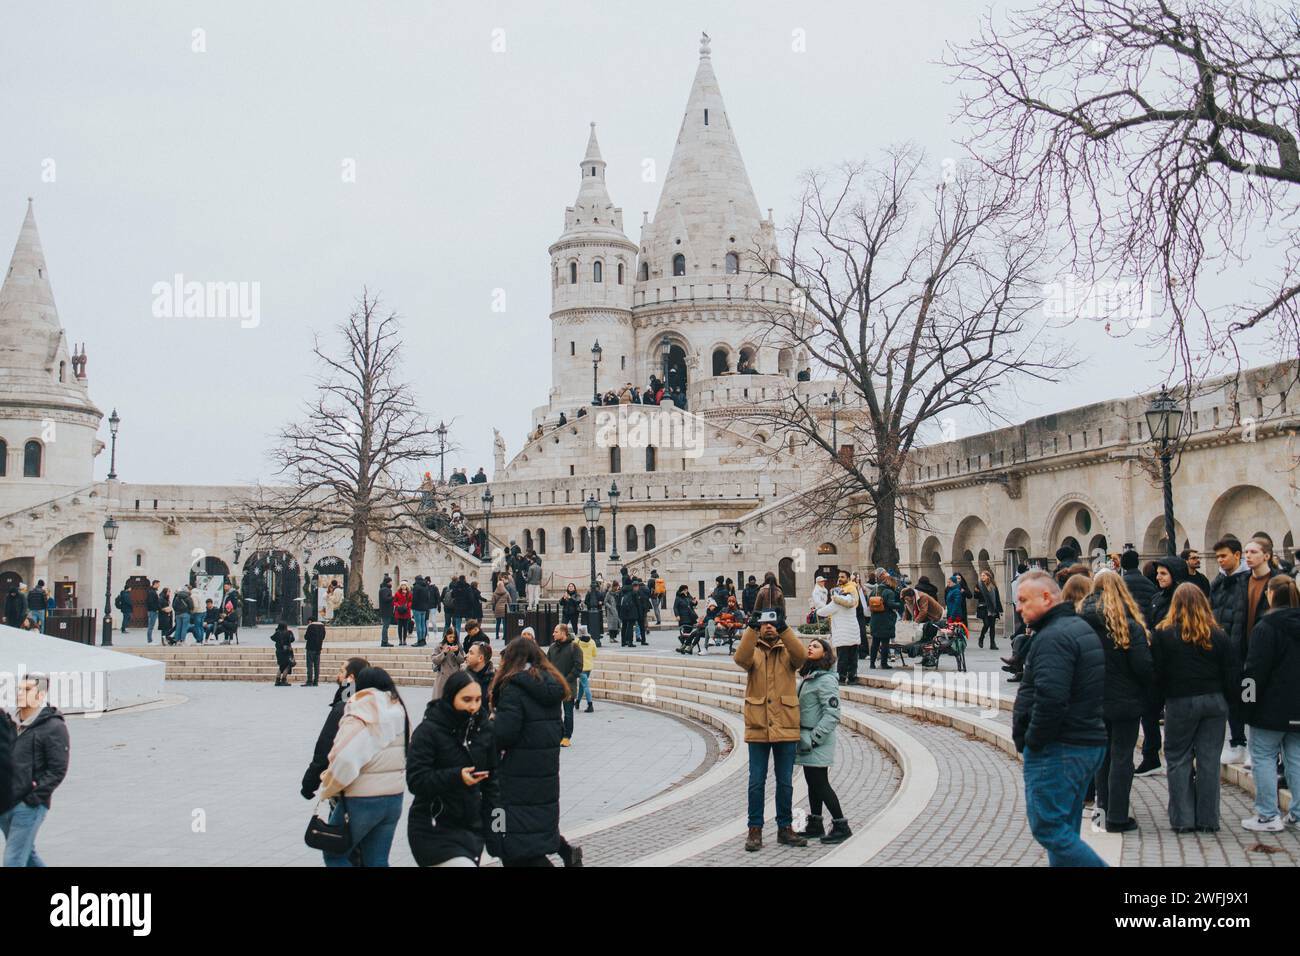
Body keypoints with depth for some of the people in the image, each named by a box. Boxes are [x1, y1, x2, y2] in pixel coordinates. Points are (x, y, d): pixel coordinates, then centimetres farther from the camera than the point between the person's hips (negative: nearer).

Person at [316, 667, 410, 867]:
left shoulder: (360, 719, -16)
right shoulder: (400, 714, 4)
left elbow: (345, 762, -24)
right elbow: (406, 757, 2)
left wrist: (327, 790, -8)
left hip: (361, 800, -6)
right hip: (394, 798, 6)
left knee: (335, 855, 12)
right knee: (377, 861, 15)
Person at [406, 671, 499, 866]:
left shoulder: (484, 729, 4)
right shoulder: (428, 731, -11)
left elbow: (491, 780, 12)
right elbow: (415, 780, -17)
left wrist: (490, 823, 7)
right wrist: (456, 777, -29)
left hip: (472, 828, 5)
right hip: (434, 830, -5)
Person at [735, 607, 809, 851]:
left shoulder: (788, 652, 6)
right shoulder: (753, 652, 5)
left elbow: (801, 655, -18)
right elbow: (741, 658, -19)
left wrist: (784, 628, -28)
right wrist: (751, 628, -29)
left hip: (786, 727, 1)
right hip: (758, 727, -1)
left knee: (785, 782, 10)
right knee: (757, 782, 3)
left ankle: (785, 828, 21)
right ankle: (755, 830, 10)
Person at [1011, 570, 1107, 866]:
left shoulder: (1053, 637, -18)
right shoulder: (1080, 627, 16)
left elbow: (1049, 698, -29)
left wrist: (1032, 740, -15)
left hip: (1057, 750, -11)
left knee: (1049, 829, -6)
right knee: (1065, 830, 15)